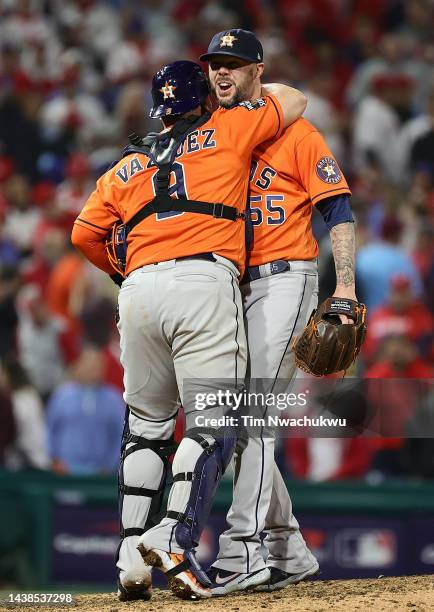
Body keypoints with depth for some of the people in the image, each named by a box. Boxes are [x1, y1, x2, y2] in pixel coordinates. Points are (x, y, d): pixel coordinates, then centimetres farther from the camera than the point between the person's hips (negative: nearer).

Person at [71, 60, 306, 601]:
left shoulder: (128, 165, 24)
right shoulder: (228, 129, 16)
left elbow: (84, 234, 18)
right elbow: (294, 101, 29)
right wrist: (252, 88, 49)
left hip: (138, 289, 4)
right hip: (205, 281, -4)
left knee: (146, 423, 14)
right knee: (213, 421, -5)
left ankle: (132, 555, 5)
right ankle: (175, 536, -23)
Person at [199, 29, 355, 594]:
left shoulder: (294, 132, 0)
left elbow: (338, 209, -4)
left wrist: (345, 286, -15)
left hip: (284, 281, -7)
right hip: (229, 288, 7)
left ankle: (241, 551, -23)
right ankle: (289, 552, 14)